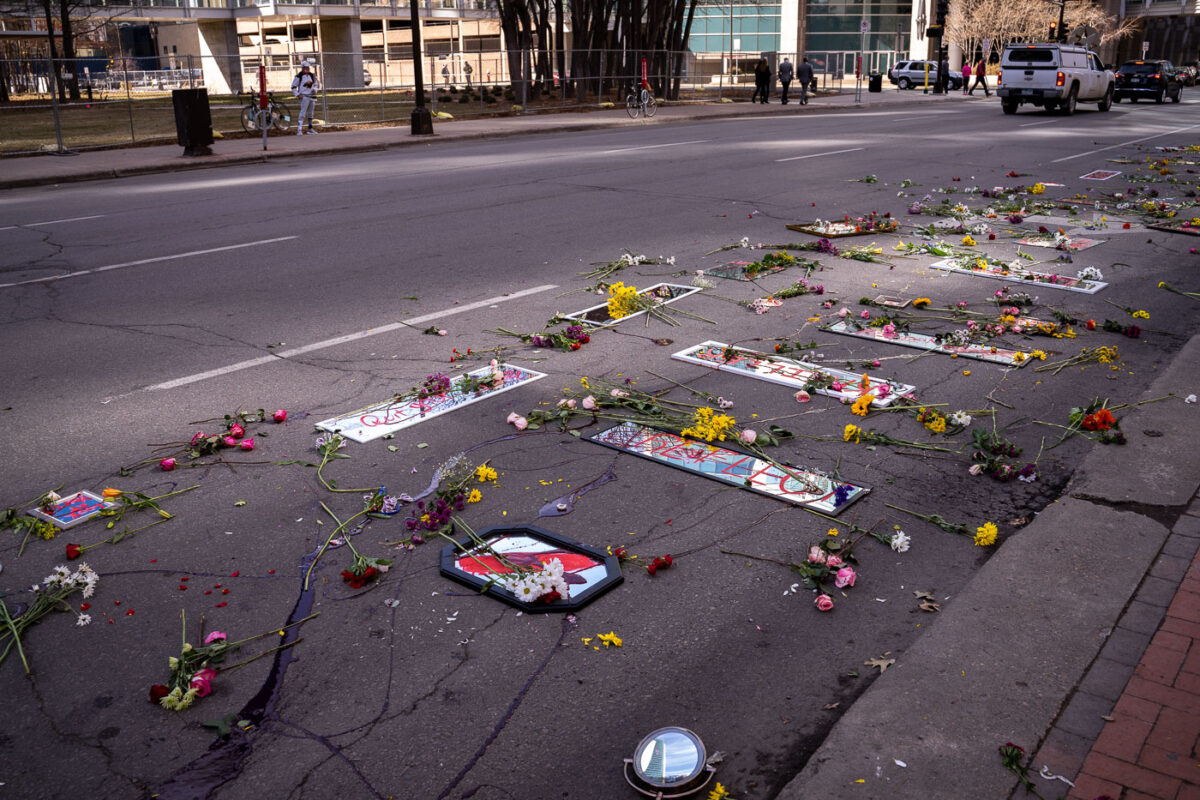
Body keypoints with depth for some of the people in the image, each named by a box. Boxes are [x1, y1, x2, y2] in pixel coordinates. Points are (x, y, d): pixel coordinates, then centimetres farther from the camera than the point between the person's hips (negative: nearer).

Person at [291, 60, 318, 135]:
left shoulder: (312, 76, 11)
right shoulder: (298, 77, -4)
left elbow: (315, 85, 24)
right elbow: (293, 87, 0)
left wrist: (314, 90, 3)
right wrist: (298, 94, -11)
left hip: (312, 97, 6)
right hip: (304, 97, -6)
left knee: (310, 113, 13)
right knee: (303, 113, -14)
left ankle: (310, 129, 24)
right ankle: (299, 130, -18)